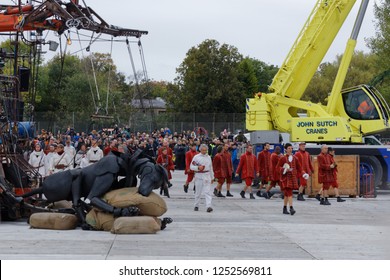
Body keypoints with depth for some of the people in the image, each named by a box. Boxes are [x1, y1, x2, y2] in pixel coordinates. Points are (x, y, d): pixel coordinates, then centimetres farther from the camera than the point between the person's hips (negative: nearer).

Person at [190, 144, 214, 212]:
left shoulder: (208, 157, 11)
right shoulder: (196, 157, -1)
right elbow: (191, 166, -2)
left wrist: (212, 177, 18)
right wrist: (198, 167, -19)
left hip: (207, 176, 2)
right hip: (199, 176, -2)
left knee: (208, 191, -10)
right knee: (198, 192, 6)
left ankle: (208, 206, -19)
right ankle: (196, 205, 22)